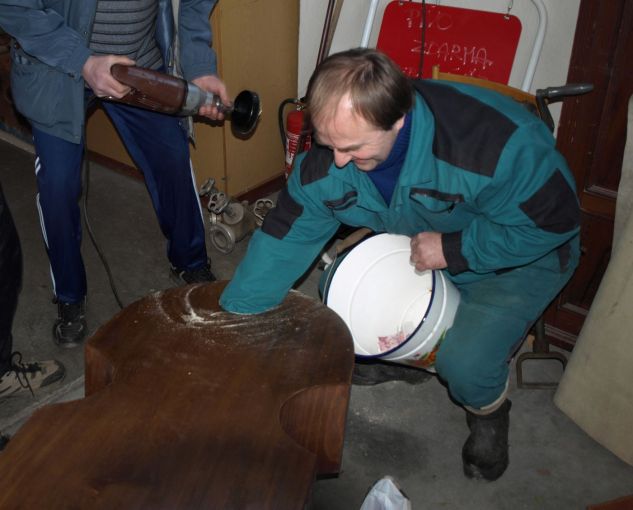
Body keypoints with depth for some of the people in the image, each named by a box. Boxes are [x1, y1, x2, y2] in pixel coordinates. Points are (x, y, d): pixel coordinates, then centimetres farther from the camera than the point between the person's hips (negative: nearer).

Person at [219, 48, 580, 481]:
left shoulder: (496, 142, -40)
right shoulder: (327, 160, -22)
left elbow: (556, 218, -26)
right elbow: (283, 242, -15)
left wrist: (454, 249, -29)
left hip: (521, 255, -5)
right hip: (417, 244, 6)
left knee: (465, 367, -24)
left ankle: (488, 412, 15)